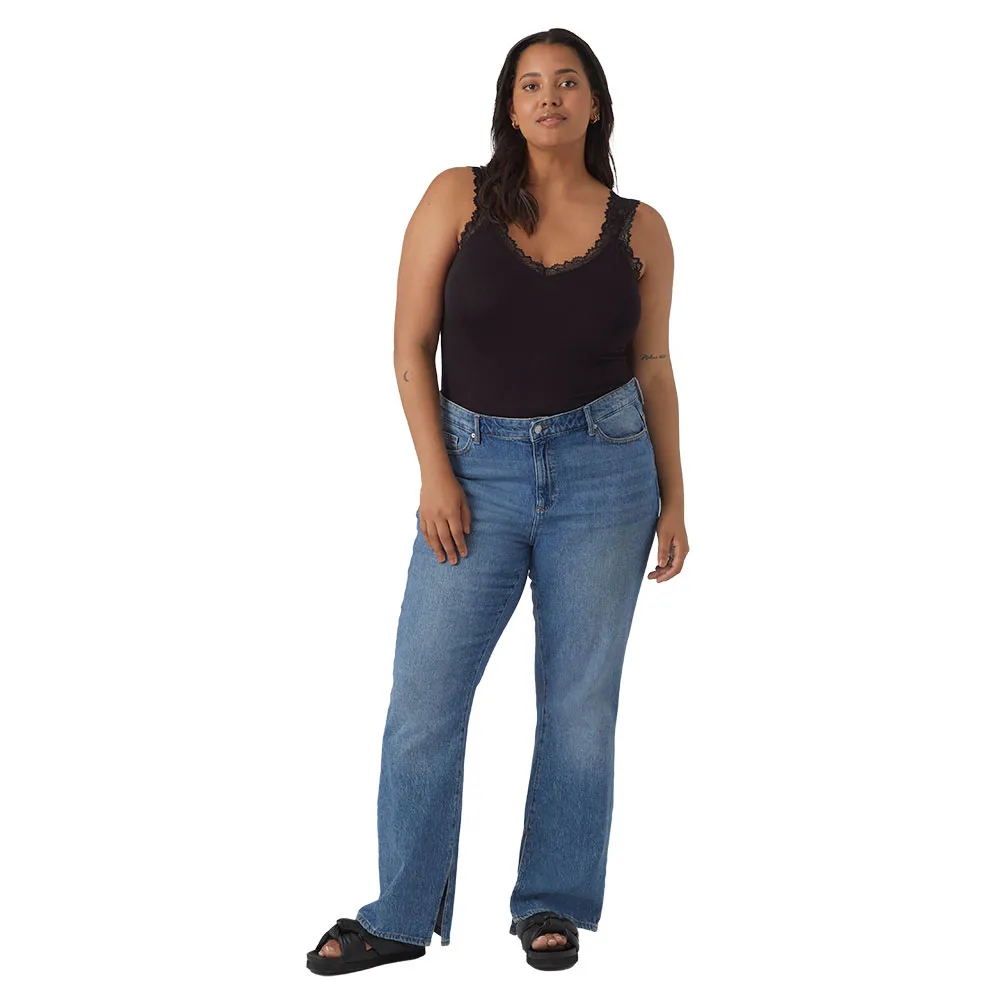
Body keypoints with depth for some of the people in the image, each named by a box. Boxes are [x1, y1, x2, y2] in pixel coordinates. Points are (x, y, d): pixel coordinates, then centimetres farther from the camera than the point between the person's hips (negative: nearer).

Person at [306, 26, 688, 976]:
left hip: (603, 471, 1)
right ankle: (401, 916, 17)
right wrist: (435, 473, -9)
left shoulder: (639, 230, 3)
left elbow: (653, 370, 9)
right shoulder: (458, 197, -1)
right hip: (478, 467, 0)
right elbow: (411, 346, -1)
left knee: (579, 698, 7)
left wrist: (673, 501, 8)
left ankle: (555, 904, 24)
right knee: (423, 696, 1)